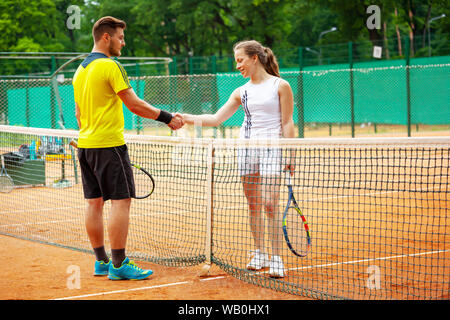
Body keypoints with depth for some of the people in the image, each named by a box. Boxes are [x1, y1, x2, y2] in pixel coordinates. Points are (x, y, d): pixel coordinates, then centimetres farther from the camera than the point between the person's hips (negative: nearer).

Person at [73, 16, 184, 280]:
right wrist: (167, 117, -9)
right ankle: (119, 264, -7)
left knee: (94, 203, 9)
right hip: (109, 144, -9)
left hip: (85, 144, 9)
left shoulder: (81, 69, 14)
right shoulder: (110, 66, -12)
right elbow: (134, 104, -15)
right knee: (121, 201, -6)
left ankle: (102, 261, 15)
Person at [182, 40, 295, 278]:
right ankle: (260, 254, 17)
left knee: (269, 204, -12)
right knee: (253, 205, 6)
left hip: (271, 147, -5)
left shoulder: (280, 86, 0)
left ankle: (276, 259, -6)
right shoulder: (241, 92, 12)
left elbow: (287, 124, -1)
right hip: (246, 148, 5)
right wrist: (186, 118, 0)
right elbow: (216, 119, 11)